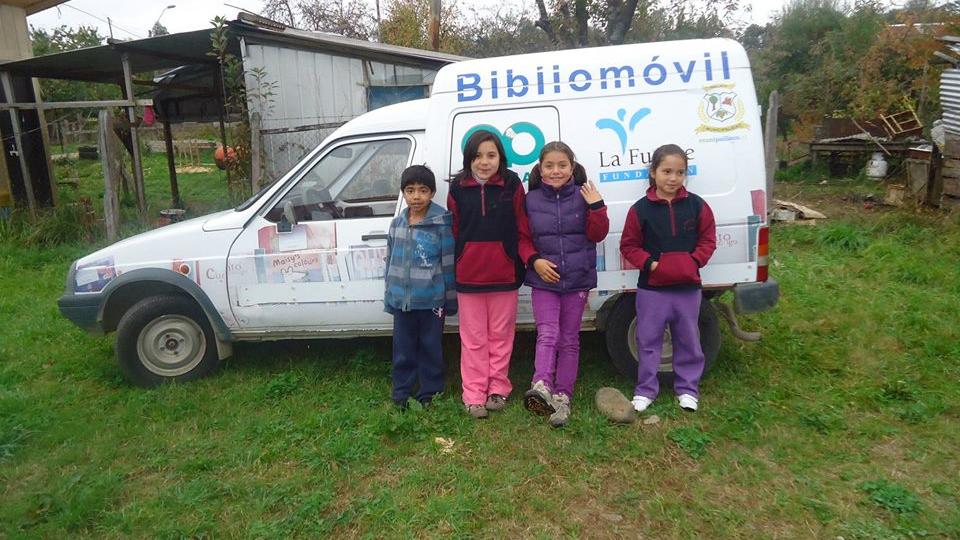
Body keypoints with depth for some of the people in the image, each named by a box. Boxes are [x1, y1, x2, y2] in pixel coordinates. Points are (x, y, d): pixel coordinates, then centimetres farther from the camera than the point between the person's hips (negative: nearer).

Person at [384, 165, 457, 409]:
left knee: (431, 347, 10)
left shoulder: (442, 222, -8)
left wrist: (449, 298, -6)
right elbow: (391, 261, 13)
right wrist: (388, 296, 13)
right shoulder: (397, 224, 6)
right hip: (402, 299, 4)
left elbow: (449, 262, -7)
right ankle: (401, 392, 28)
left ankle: (429, 393, 25)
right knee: (403, 348, 14)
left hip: (431, 299, -4)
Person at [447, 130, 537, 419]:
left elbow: (522, 232, -1)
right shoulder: (458, 189, 1)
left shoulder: (512, 186, -3)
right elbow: (453, 233, 3)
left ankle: (498, 389, 26)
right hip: (468, 275, 1)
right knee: (473, 339, 9)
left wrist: (532, 258, -17)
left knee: (501, 336, 11)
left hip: (504, 274, 0)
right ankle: (474, 394, 19)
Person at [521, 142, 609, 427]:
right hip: (544, 279, 0)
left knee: (569, 341, 6)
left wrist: (596, 207, -15)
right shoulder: (531, 200, 2)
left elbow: (597, 235, -1)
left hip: (577, 279, 1)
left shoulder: (583, 196, 1)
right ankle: (542, 387, -30)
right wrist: (535, 261, -10)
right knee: (547, 335, -15)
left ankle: (562, 396, 11)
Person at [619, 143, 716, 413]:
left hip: (687, 287, 2)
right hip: (651, 288, -1)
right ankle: (645, 389, 21)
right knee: (648, 340, 7)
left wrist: (694, 261, -10)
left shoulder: (697, 205, -1)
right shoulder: (640, 209, -6)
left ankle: (687, 388, 30)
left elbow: (708, 239, 6)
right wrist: (649, 263, -14)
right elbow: (628, 246, 0)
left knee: (688, 340, 13)